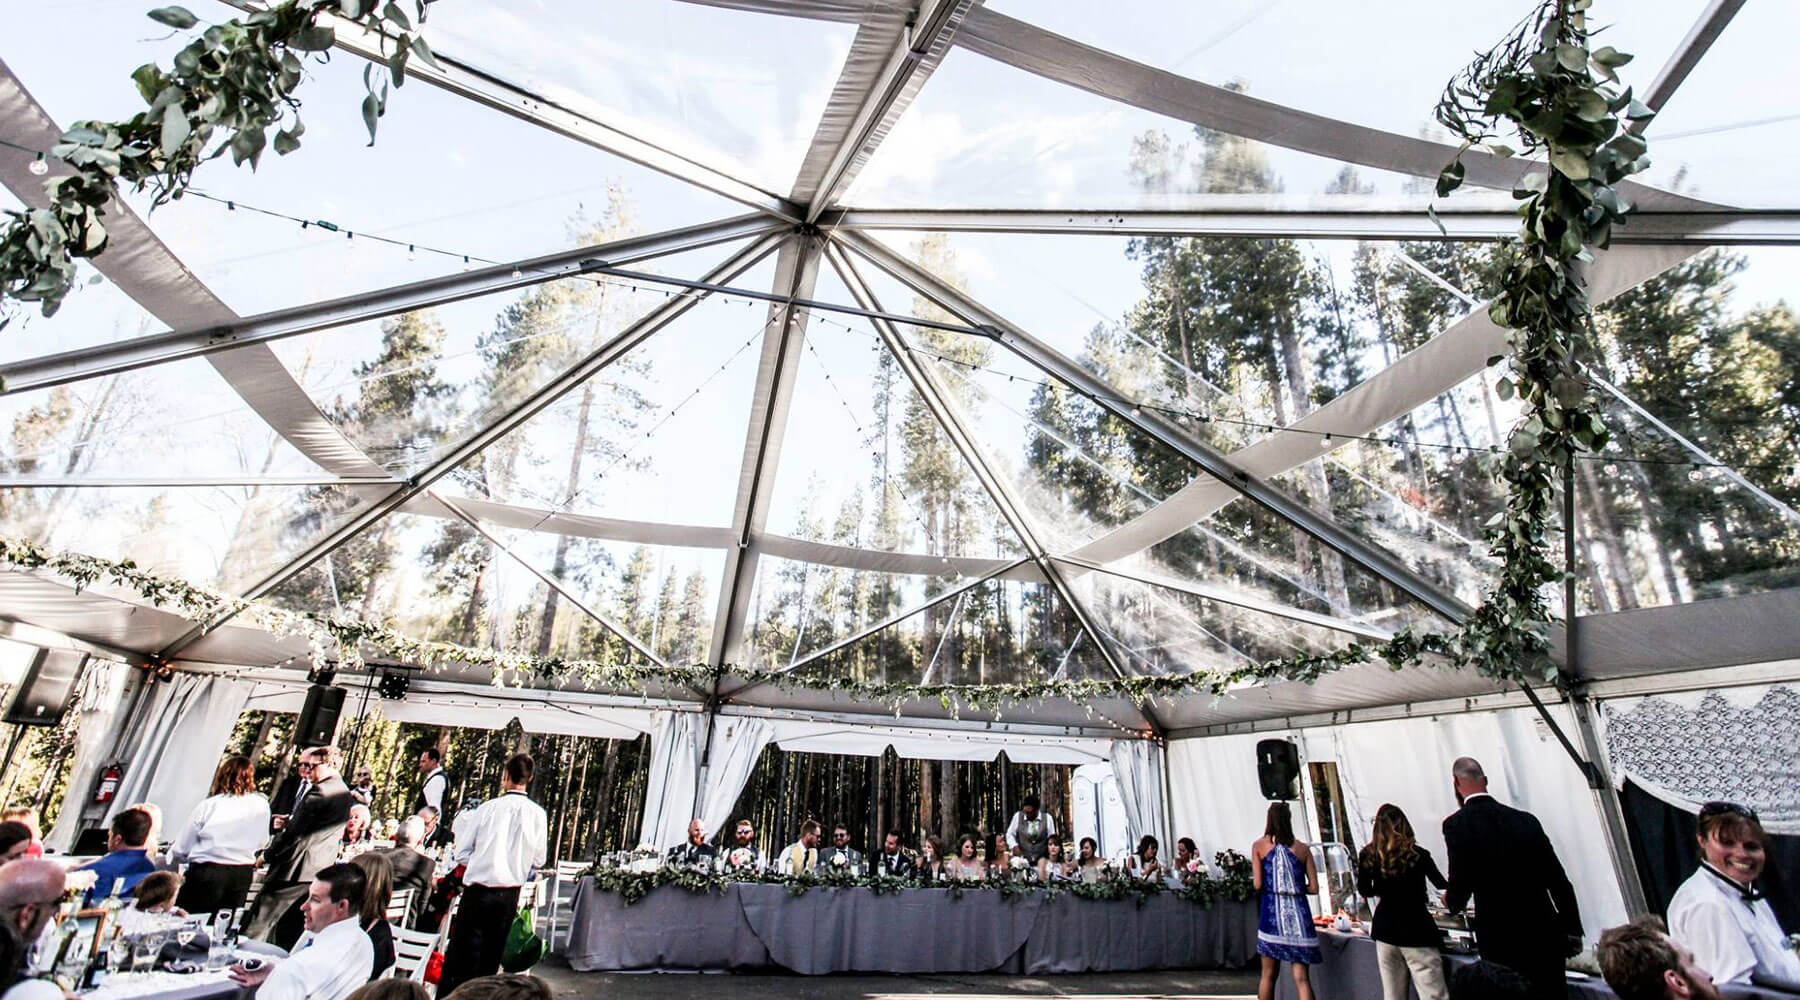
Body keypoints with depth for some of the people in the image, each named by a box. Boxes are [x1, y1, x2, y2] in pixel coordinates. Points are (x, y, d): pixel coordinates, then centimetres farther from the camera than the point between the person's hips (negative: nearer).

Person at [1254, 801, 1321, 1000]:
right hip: (1299, 911, 1)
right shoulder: (1302, 848, 6)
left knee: (1269, 974, 13)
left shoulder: (1259, 845, 2)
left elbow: (1258, 884, -4)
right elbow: (1313, 887, 4)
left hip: (1272, 909, -1)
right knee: (1301, 978, 3)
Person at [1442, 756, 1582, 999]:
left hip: (1502, 943, -5)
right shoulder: (1526, 820, 3)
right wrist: (1572, 931, 16)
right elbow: (1558, 879, 6)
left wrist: (1451, 901, 10)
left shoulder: (1456, 824, -12)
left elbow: (1460, 885, -14)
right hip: (1545, 935, 5)